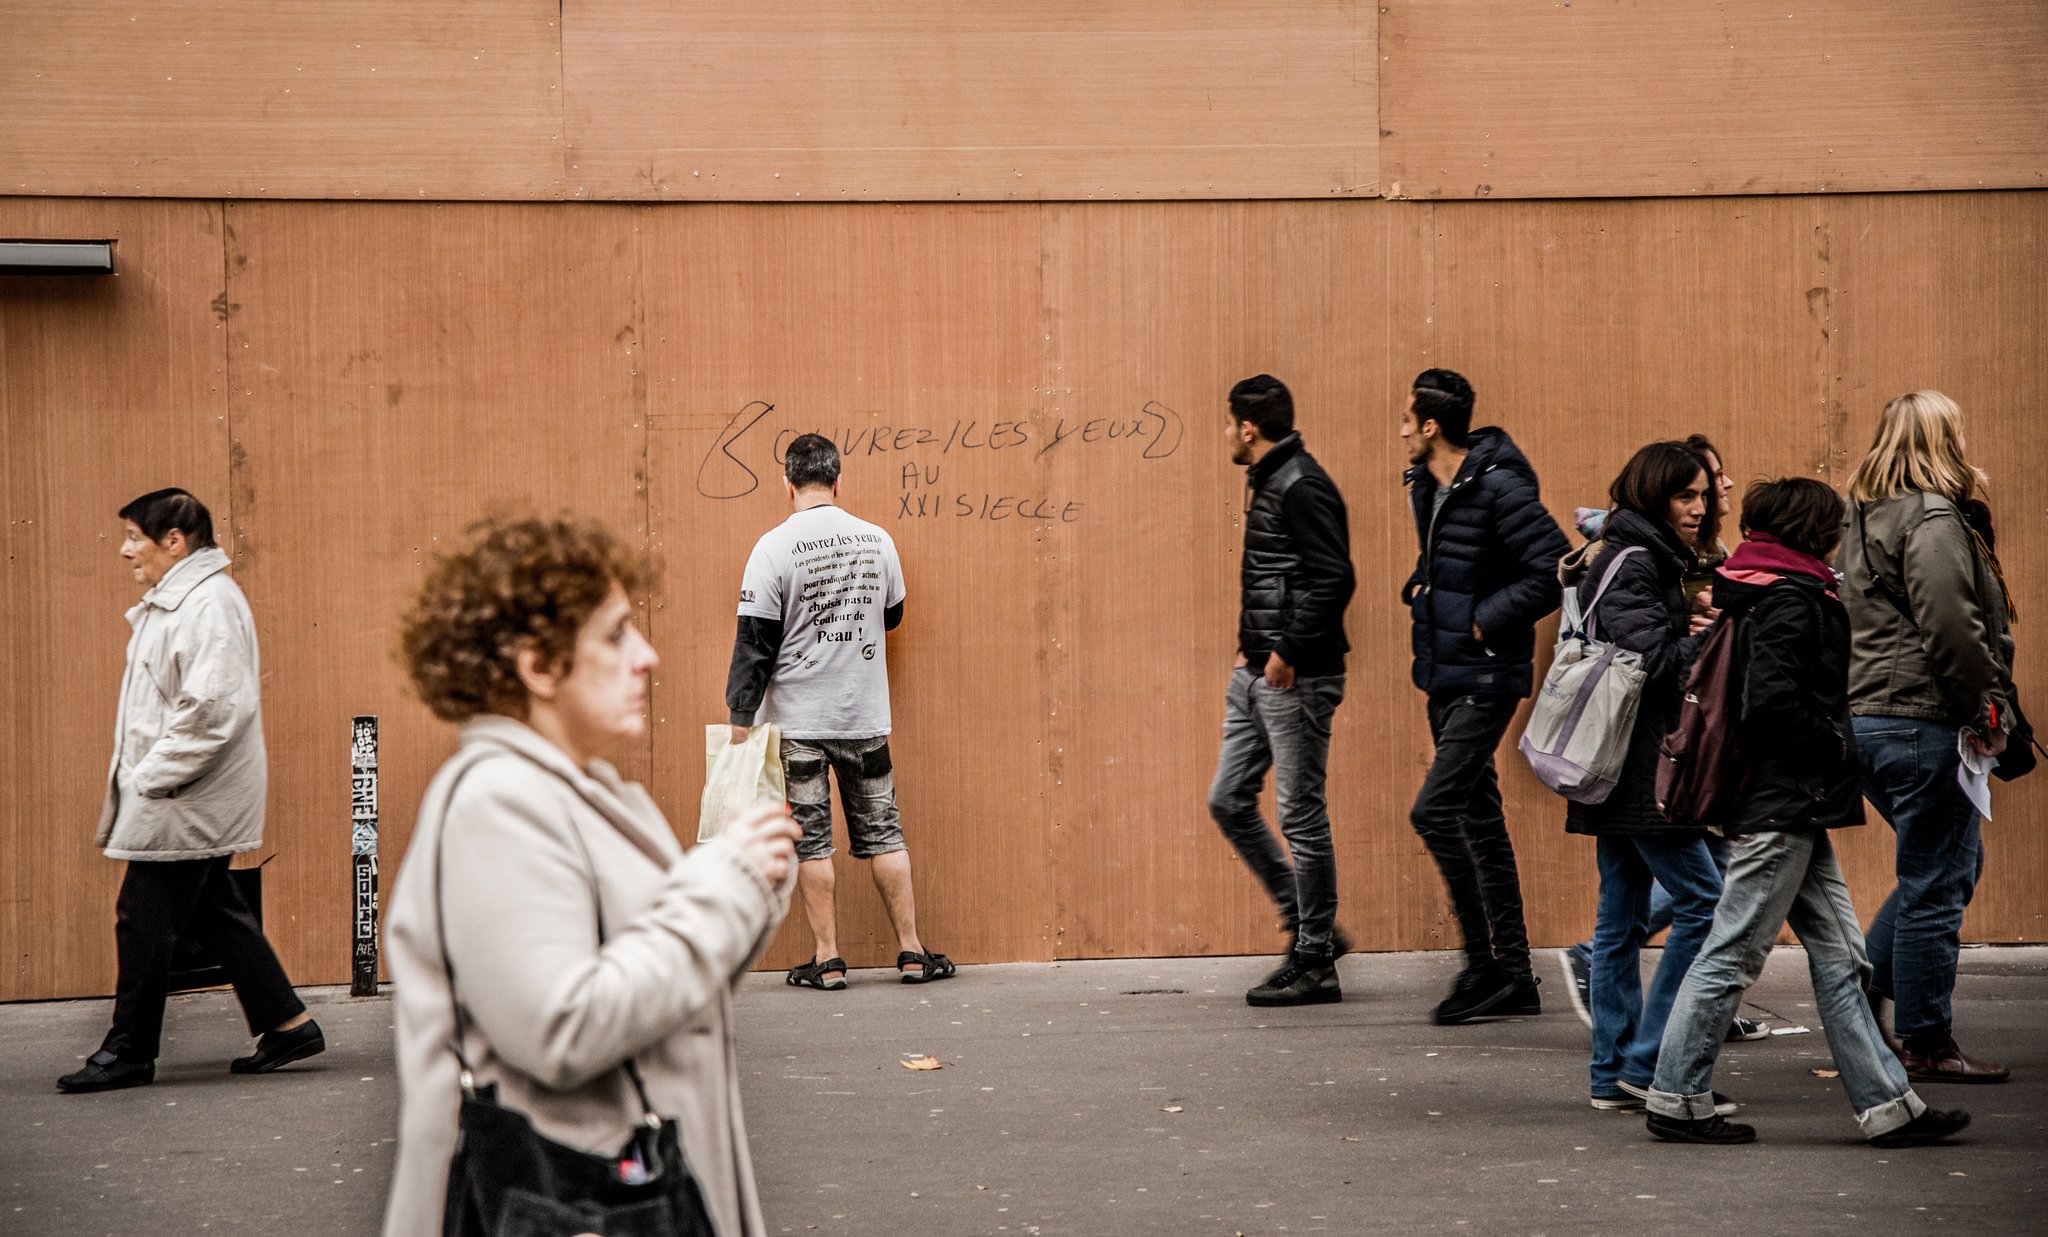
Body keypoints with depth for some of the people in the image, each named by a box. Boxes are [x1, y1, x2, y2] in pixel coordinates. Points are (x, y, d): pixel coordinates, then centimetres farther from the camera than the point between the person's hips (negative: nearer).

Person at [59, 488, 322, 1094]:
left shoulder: (210, 604, -18)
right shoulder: (174, 601, 15)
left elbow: (214, 707, -27)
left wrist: (150, 777, -22)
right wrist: (139, 776, 13)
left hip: (185, 802, -10)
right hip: (183, 800, 10)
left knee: (144, 918, -2)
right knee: (214, 912, 14)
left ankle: (129, 1051, 9)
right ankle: (287, 1025, 19)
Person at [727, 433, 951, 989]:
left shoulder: (775, 547, -12)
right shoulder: (877, 540, 1)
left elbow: (754, 641, -11)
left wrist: (740, 720, -7)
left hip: (797, 722, -3)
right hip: (866, 716, 3)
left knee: (811, 842, 4)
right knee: (883, 834, 11)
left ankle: (826, 960, 6)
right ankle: (912, 952, 14)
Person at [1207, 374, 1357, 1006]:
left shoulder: (1301, 488, -15)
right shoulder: (1266, 483, 16)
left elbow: (1335, 579, -21)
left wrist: (1289, 653, -20)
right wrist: (1252, 647, 14)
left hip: (1296, 679, -10)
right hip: (1257, 672, 11)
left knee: (1301, 813, -4)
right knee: (1229, 801, 11)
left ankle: (1315, 965, 5)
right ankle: (1309, 924, 20)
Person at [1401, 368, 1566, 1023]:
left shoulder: (1499, 488, -18)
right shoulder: (1426, 487, 10)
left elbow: (1555, 570, -22)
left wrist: (1485, 620, -19)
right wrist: (1418, 588, 10)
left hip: (1485, 679, -10)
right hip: (1445, 675, 10)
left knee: (1435, 810, -15)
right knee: (1479, 819, 11)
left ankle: (1484, 962, -6)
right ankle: (1513, 975, 17)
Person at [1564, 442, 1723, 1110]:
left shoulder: (1649, 560, 19)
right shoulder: (1632, 564, -12)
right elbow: (1652, 657, -21)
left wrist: (1695, 634, 2)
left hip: (1622, 773, 11)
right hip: (1639, 771, -11)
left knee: (1622, 918, 10)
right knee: (1703, 903, -8)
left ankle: (1615, 1076, 13)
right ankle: (1646, 1063, -6)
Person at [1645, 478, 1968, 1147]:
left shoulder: (1758, 592, 14)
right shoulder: (1789, 602, -15)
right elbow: (1772, 703, -24)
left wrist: (1831, 746, 14)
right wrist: (1836, 745, -11)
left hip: (1792, 810, 10)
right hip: (1782, 807, -10)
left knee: (1839, 956, 9)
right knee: (1732, 954, -3)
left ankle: (1886, 1103, 11)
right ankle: (1677, 1099, 5)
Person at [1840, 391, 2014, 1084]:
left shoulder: (1865, 519, 15)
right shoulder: (1932, 520, -13)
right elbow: (1951, 628, -21)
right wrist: (1987, 706, -10)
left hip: (1865, 713, 10)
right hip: (1920, 721, -10)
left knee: (1951, 864, 21)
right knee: (1937, 884, 0)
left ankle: (1860, 989, 18)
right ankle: (1926, 1046, 6)